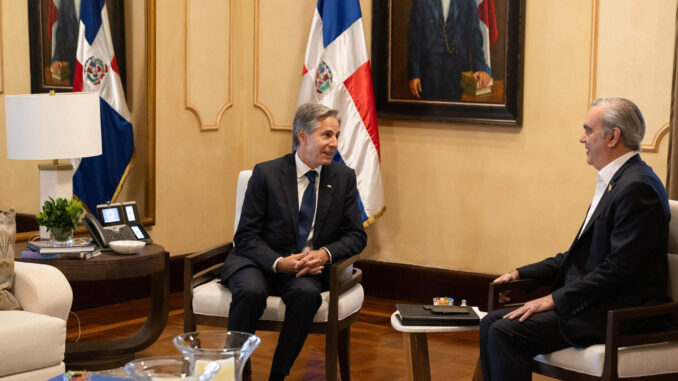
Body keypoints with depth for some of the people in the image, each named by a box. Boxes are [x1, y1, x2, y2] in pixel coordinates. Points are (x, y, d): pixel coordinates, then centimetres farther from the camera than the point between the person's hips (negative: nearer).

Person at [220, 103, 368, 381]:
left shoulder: (344, 177, 4)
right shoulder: (266, 173, -4)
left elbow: (356, 236, 5)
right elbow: (246, 236, -5)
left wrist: (324, 253, -17)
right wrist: (279, 262, -23)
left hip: (308, 266, 2)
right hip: (260, 262, -1)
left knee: (308, 293, -33)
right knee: (251, 291, -34)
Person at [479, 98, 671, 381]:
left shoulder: (637, 187, -17)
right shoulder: (614, 181, 17)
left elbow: (619, 267, -22)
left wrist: (554, 299, -19)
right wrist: (521, 274, 14)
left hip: (619, 312, -10)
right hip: (597, 302, 10)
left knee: (507, 333, -21)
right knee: (492, 324, 0)